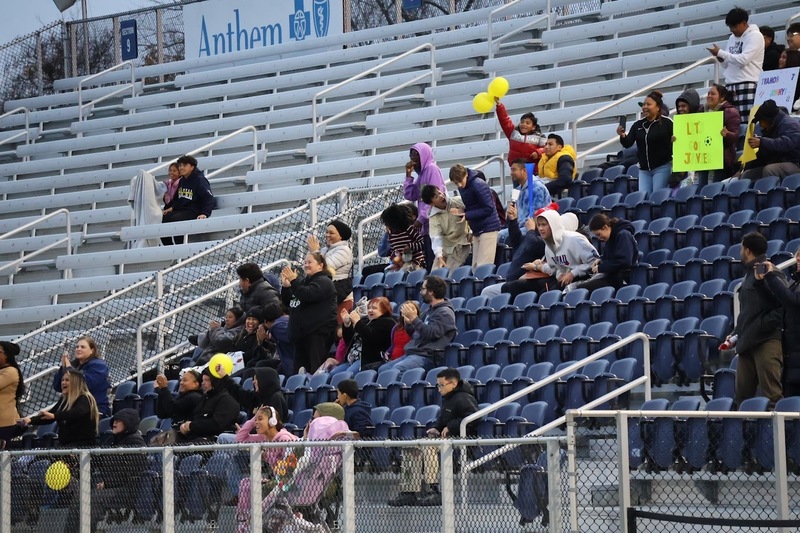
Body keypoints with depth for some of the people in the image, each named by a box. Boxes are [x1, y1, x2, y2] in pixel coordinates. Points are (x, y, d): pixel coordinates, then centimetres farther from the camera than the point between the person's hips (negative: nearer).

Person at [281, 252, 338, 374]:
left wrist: (294, 281, -17)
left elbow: (308, 295, -22)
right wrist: (285, 286, 8)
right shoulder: (305, 281, 23)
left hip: (318, 333, -9)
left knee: (316, 369, -16)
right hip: (301, 332, 9)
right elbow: (288, 303, 23)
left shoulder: (323, 281, -4)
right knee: (299, 369, 7)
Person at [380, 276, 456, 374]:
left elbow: (432, 333, -19)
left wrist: (414, 319, -21)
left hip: (427, 357, -10)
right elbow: (414, 334, 27)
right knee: (382, 369, -3)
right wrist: (408, 322, 7)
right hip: (411, 353, 10)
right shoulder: (430, 311, 23)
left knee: (396, 369, -32)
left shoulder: (445, 312, -6)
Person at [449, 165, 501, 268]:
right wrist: (462, 212, -5)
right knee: (475, 267, 5)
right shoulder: (462, 187, 9)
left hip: (488, 228, -9)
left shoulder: (478, 185, -17)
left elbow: (489, 209, -19)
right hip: (477, 229, 9)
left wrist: (466, 215, -20)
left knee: (483, 267, -12)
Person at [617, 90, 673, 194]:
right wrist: (622, 136, -16)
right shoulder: (638, 125, 7)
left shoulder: (667, 123, -6)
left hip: (662, 167, -5)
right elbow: (627, 144, 5)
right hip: (644, 169, 5)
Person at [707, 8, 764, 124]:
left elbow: (743, 59, -15)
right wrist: (721, 59, 0)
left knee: (747, 121, -14)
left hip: (747, 84, -7)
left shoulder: (755, 36, -2)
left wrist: (720, 53, -11)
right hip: (730, 85, 7)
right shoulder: (732, 38, 20)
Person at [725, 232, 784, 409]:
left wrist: (761, 326, -18)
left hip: (767, 341, -9)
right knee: (742, 395, 7)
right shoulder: (749, 275, 21)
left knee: (772, 395, -11)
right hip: (747, 342, 9)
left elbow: (783, 307, -15)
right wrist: (736, 333, 16)